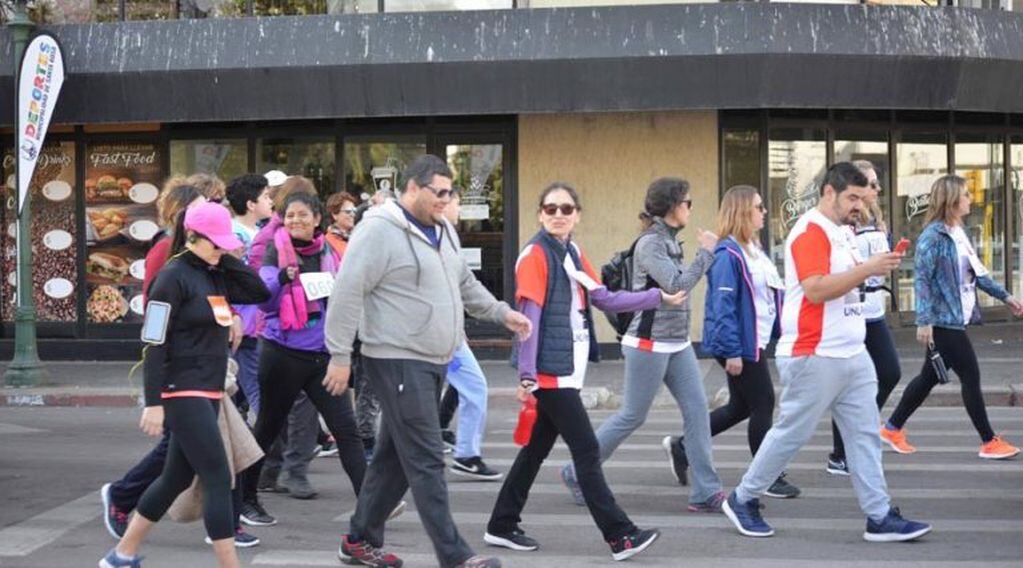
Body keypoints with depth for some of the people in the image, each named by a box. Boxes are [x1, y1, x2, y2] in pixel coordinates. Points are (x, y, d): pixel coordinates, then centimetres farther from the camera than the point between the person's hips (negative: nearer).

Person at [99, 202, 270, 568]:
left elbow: (260, 293, 8)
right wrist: (153, 402, -19)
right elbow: (155, 343, -16)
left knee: (177, 479, 15)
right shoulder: (174, 276, -13)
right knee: (218, 480, -10)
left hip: (209, 392, 9)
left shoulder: (215, 275, 12)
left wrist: (227, 260, 1)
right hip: (183, 391, -9)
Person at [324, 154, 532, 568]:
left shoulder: (443, 231, 15)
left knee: (395, 456, 15)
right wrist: (340, 356, -18)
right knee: (426, 460, -9)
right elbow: (347, 293, -16)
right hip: (398, 362, -9)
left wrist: (502, 313, 18)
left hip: (433, 363, 9)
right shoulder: (380, 231, -14)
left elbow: (464, 284, 28)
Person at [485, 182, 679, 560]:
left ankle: (502, 527, 22)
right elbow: (530, 317, -15)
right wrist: (527, 375, -19)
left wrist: (659, 298, 11)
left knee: (538, 448, 13)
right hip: (550, 373, -8)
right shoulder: (535, 255, -11)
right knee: (587, 451, -7)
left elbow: (604, 299, 15)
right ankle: (620, 536, -4)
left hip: (568, 372, 8)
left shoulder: (573, 254, 14)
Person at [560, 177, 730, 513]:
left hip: (678, 344, 9)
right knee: (632, 416, 1)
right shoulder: (649, 244, -15)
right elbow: (676, 285, -23)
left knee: (697, 410, 0)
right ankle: (577, 473, 17)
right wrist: (706, 252, -17)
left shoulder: (669, 242, 12)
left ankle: (706, 492, 1)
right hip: (650, 344, -9)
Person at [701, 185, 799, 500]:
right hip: (739, 344, -10)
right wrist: (732, 351, -23)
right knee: (763, 404, -2)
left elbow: (769, 294, 18)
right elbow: (723, 305, -21)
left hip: (753, 341, 10)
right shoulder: (728, 254, -18)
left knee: (741, 406, 16)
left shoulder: (753, 250, 12)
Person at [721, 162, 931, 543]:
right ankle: (743, 500, 17)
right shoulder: (810, 232, -15)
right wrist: (867, 269, -27)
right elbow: (815, 289, -25)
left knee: (865, 435, 5)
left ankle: (880, 518, 6)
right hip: (814, 357, -9)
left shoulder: (843, 232, 15)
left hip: (853, 355, 9)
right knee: (791, 434, 2)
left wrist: (878, 266, 11)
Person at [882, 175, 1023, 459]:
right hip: (943, 321, -9)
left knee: (930, 376, 15)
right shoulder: (933, 237, -16)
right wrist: (924, 321, -23)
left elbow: (977, 272, 20)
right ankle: (989, 442, 6)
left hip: (956, 319, 9)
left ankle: (893, 428, 26)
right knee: (971, 376, -3)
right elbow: (922, 279, -19)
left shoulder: (959, 233, 11)